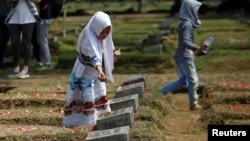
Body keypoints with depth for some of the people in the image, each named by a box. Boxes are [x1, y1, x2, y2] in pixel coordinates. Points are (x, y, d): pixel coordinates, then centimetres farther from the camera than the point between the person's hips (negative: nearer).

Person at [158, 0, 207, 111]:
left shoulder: (183, 22, 12)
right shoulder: (187, 24, -17)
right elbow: (185, 42, -28)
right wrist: (197, 48, -41)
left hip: (180, 56, 9)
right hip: (186, 56, -9)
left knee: (183, 81, 15)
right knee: (193, 80, 3)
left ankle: (161, 92, 10)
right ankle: (193, 104, 13)